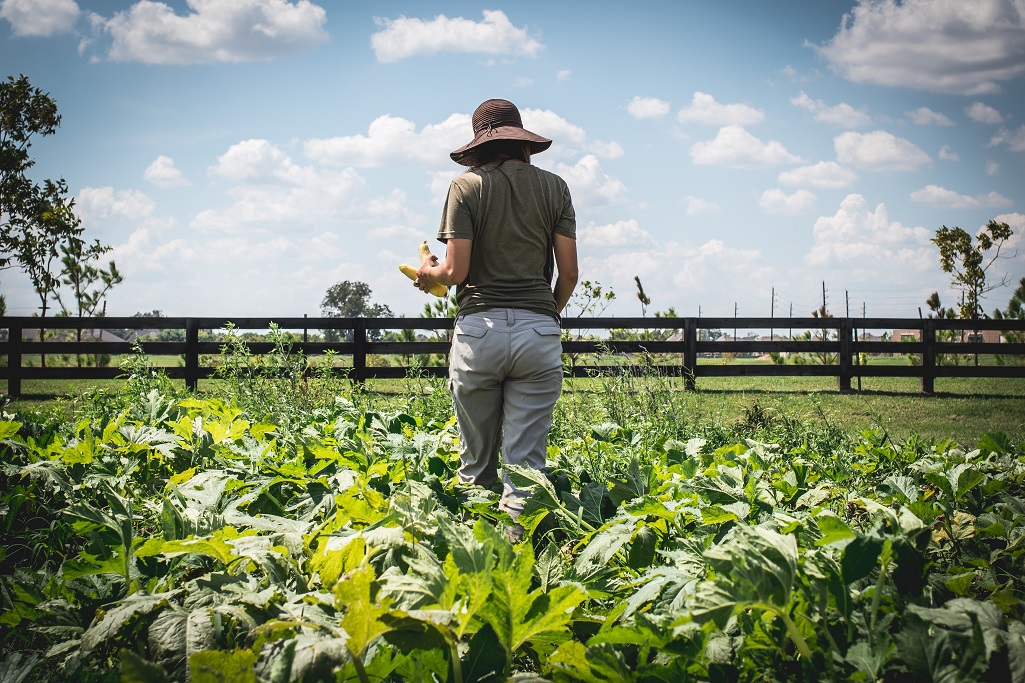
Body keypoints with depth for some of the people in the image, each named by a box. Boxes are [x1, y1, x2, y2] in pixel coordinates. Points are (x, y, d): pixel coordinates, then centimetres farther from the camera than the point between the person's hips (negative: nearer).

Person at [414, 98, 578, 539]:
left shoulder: (467, 187, 2)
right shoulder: (553, 187, 10)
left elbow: (456, 271, -4)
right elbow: (569, 272, 7)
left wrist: (428, 273, 18)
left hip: (480, 326, -1)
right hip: (539, 333, 1)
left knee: (477, 461, 9)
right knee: (526, 461, 1)